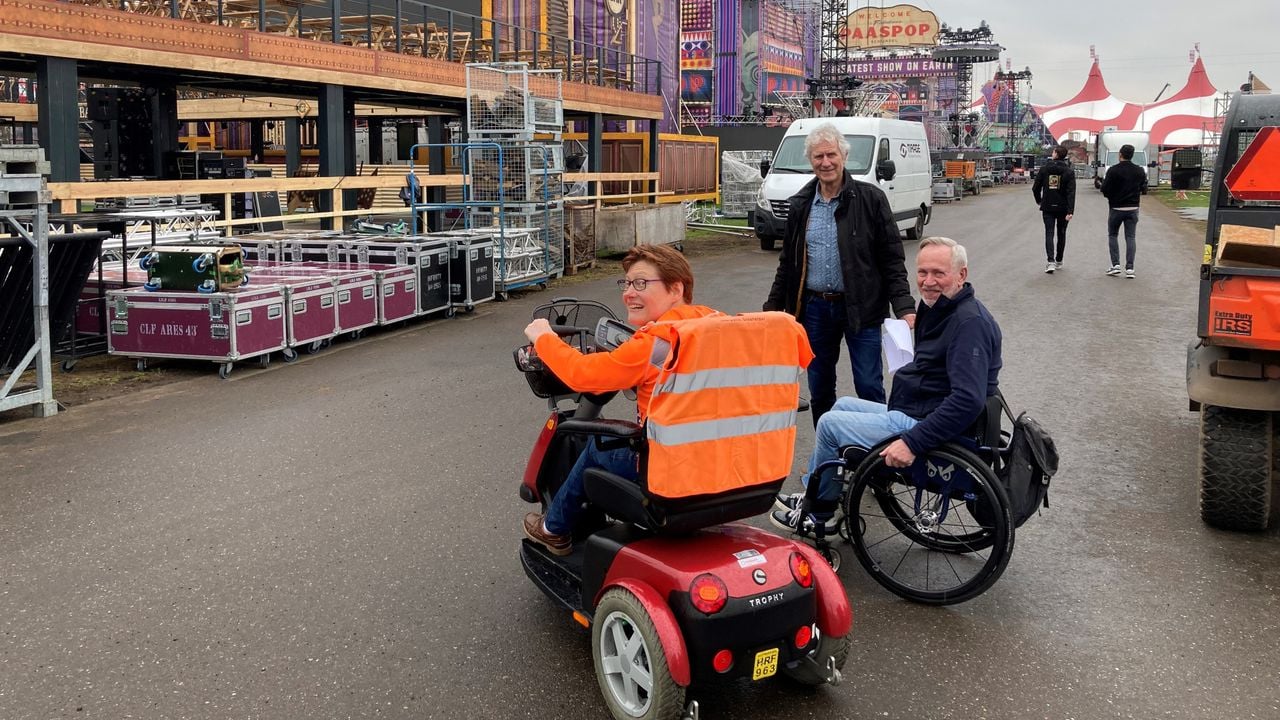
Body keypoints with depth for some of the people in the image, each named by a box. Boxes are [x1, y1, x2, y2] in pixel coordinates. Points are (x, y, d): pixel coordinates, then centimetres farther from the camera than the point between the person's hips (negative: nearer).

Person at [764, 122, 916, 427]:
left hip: (860, 308, -4)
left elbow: (892, 259, -5)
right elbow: (787, 262, 15)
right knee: (819, 390, 12)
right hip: (814, 309, 4)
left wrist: (904, 307, -15)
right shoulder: (801, 204, 7)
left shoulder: (870, 199, -4)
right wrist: (772, 309, 12)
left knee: (869, 387, -2)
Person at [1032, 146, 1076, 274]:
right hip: (1062, 208, 0)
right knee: (1061, 234, 16)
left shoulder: (1044, 169, -3)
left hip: (1048, 207, 0)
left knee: (1049, 233, -1)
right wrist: (1070, 211, -17)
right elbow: (1071, 192, -13)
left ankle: (1051, 262, -19)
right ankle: (1058, 261, 25)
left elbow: (1035, 188, 0)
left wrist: (1039, 201, 19)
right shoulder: (1069, 172, -5)